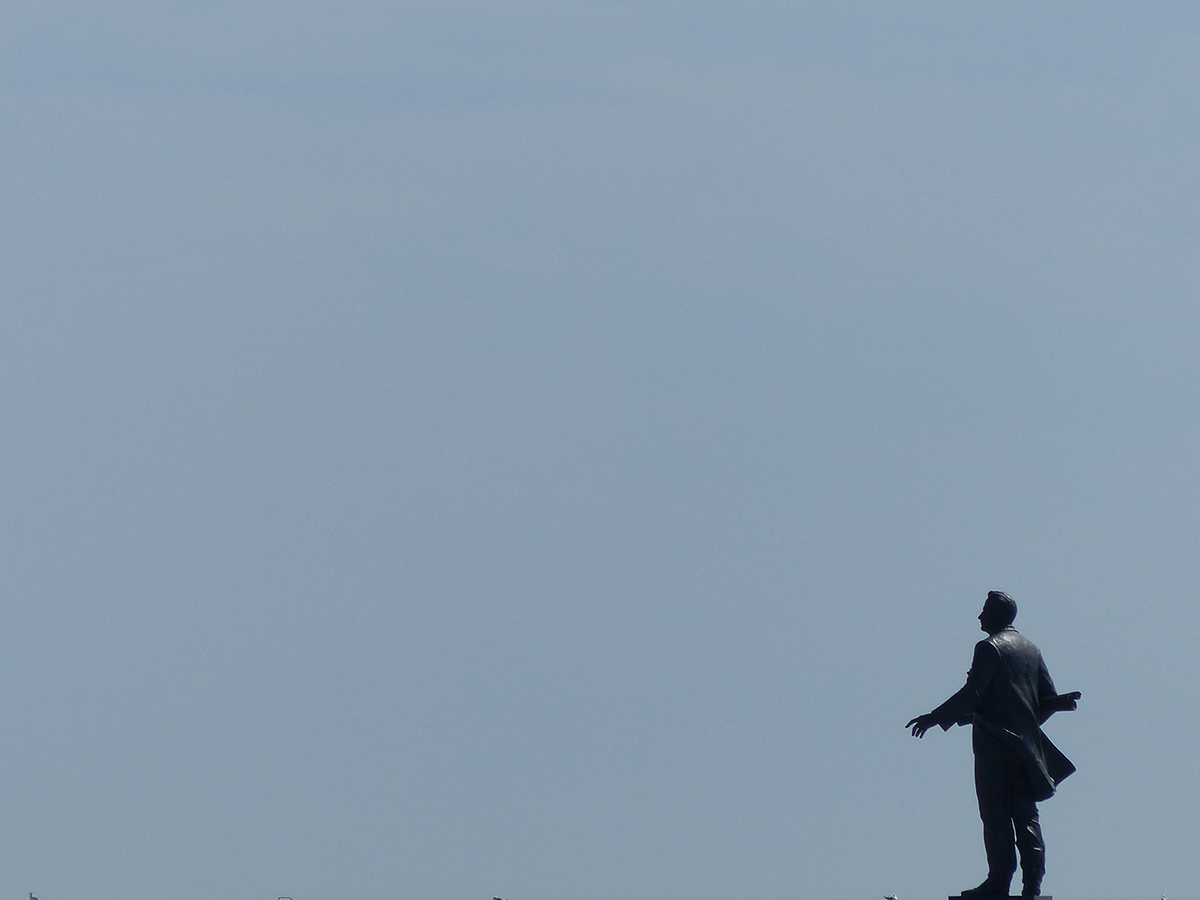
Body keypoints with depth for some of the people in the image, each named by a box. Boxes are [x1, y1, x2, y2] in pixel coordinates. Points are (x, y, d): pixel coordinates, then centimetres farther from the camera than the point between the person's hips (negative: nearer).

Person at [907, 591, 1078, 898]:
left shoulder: (989, 648, -8)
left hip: (994, 744, -7)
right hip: (1025, 744, 7)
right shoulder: (1031, 650, 13)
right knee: (1026, 815, 6)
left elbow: (971, 694, -16)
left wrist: (934, 718, -9)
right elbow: (1049, 699, 14)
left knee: (996, 814, -6)